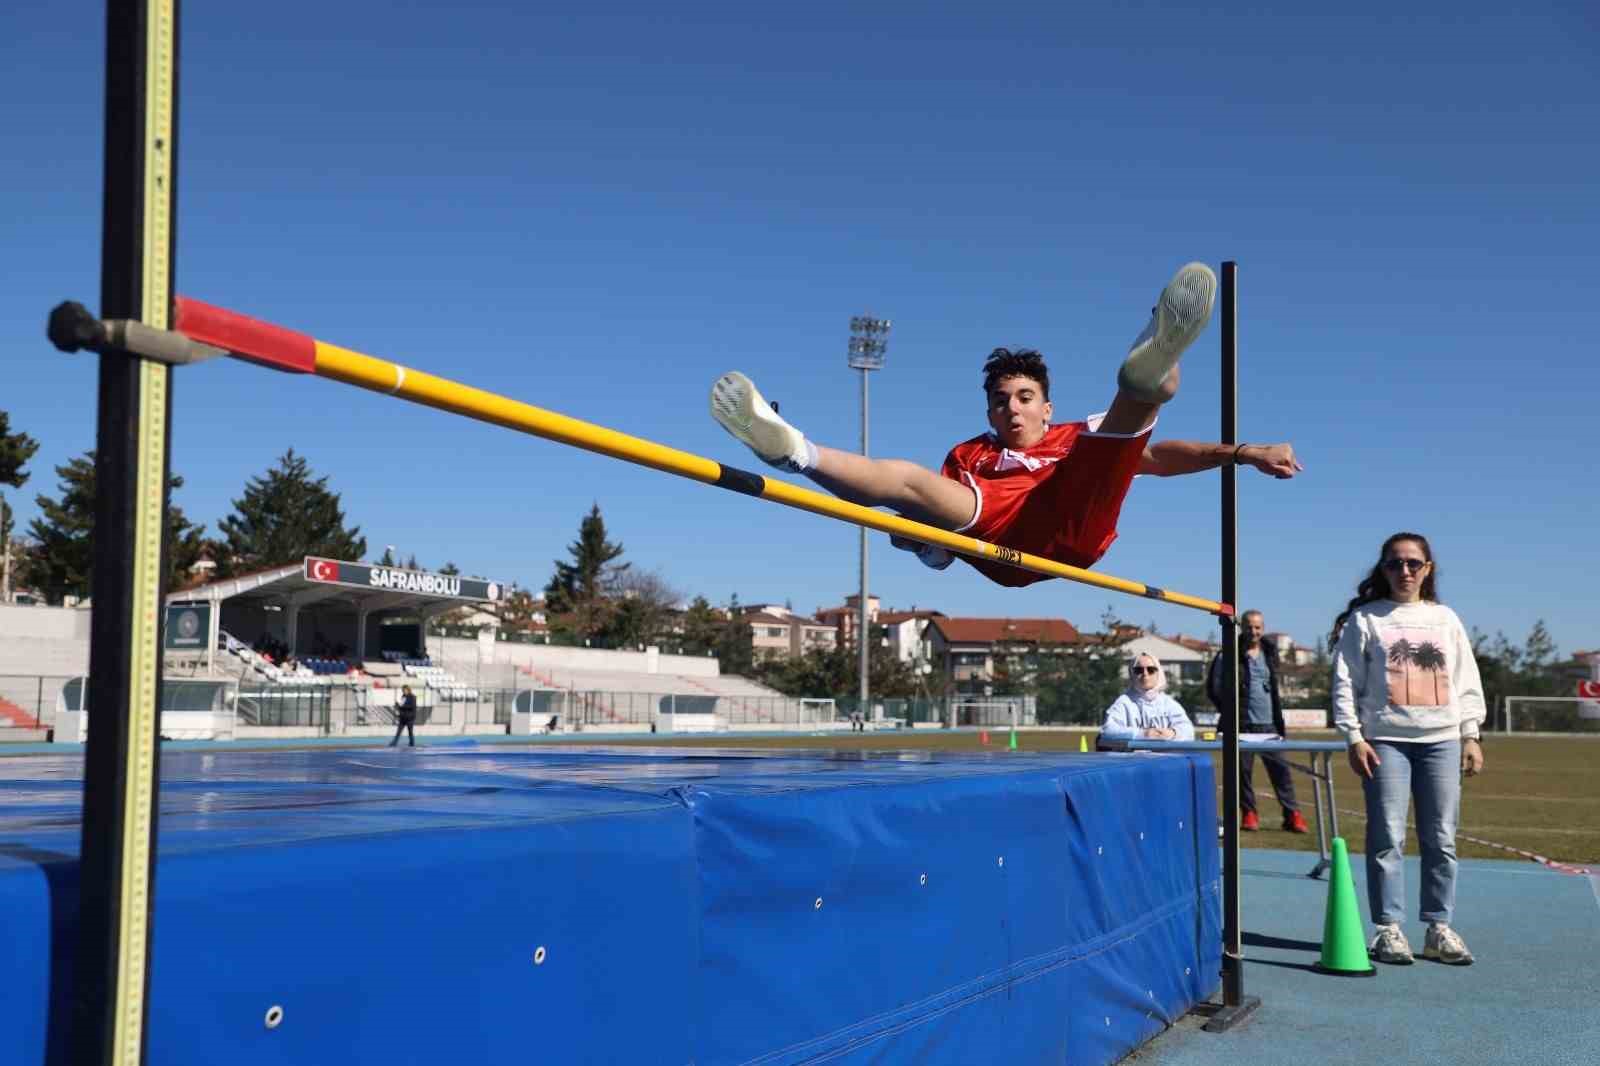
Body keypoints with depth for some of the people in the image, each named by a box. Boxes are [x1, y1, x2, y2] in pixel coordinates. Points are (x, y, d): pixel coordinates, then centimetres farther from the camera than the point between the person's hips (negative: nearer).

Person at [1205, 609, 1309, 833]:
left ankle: (1292, 815, 4)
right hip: (1241, 724, -3)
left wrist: (1277, 710, 15)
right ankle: (1249, 813, 14)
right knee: (1243, 769, 1)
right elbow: (1216, 688, 3)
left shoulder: (1270, 652, 11)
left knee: (1281, 769, -1)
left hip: (1268, 723, 3)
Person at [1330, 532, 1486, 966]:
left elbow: (1467, 682, 14)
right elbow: (1345, 683, 0)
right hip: (1385, 740, -3)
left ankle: (1439, 928, 12)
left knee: (1441, 839, 4)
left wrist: (1471, 736, 7)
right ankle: (1388, 929, 3)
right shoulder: (1364, 620, 4)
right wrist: (1353, 738, -7)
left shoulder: (1445, 619, 14)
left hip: (1442, 740, 3)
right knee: (1387, 838, -3)